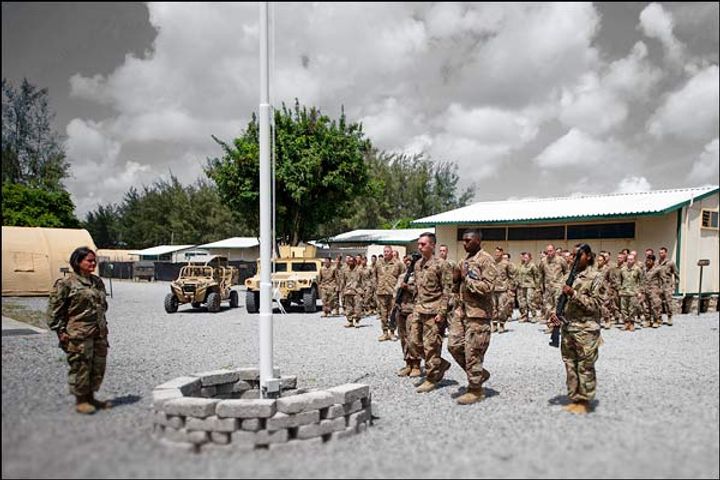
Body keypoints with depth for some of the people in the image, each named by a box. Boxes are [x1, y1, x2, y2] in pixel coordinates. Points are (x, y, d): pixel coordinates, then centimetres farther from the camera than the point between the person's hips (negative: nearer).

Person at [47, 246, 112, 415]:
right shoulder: (65, 283, -7)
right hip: (78, 335, -7)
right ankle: (80, 401, 13)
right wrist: (61, 331, -10)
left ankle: (90, 397, 25)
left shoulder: (97, 282, 14)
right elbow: (54, 309, -7)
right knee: (80, 367, -1)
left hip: (99, 334, 7)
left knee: (98, 366, 11)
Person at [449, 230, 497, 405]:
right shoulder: (467, 259, 15)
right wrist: (459, 277, 7)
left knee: (473, 352, -3)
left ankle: (475, 390, 11)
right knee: (454, 345, 8)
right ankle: (479, 374, 25)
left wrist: (466, 278, -17)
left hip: (478, 313, -9)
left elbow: (488, 286, -21)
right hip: (462, 310, 9)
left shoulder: (486, 260, -12)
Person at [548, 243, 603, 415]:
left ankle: (584, 402, 10)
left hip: (586, 330, -6)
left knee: (585, 368, 0)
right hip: (567, 328, 6)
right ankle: (574, 399, 20)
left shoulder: (595, 277, -5)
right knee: (570, 366, 10)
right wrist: (556, 313, 3)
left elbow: (595, 305, -11)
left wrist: (574, 294, -18)